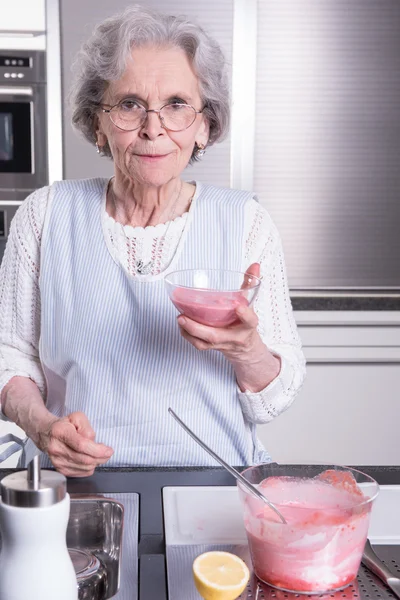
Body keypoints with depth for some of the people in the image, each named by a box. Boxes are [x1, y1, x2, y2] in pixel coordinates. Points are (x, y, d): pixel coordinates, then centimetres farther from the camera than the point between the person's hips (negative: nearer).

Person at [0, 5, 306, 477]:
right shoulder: (46, 214, 1)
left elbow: (276, 399, 2)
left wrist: (246, 350, -20)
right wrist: (43, 426, -13)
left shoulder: (244, 221, -1)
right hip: (77, 485, 1)